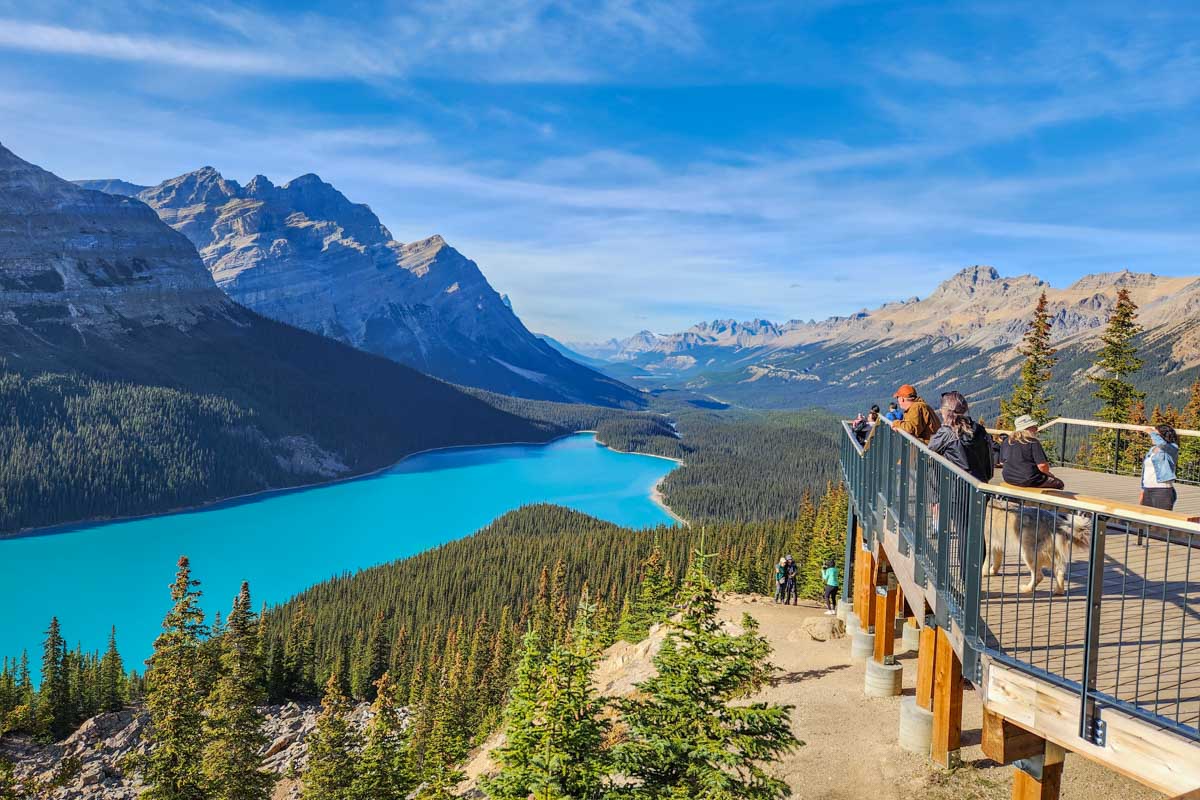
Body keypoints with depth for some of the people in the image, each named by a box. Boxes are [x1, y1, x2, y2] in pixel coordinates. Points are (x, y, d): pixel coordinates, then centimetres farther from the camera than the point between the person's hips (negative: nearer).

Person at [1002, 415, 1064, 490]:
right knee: (1059, 484, 11)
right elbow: (1042, 465, -18)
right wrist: (1048, 473, 5)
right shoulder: (1033, 442, -14)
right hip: (1028, 480, -7)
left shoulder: (1010, 441, 4)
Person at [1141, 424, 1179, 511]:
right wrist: (1143, 490, 21)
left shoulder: (1172, 449, -6)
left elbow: (1162, 443, -31)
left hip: (1163, 491, -8)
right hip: (1148, 491, 8)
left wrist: (1151, 432, -14)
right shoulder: (1152, 450, 16)